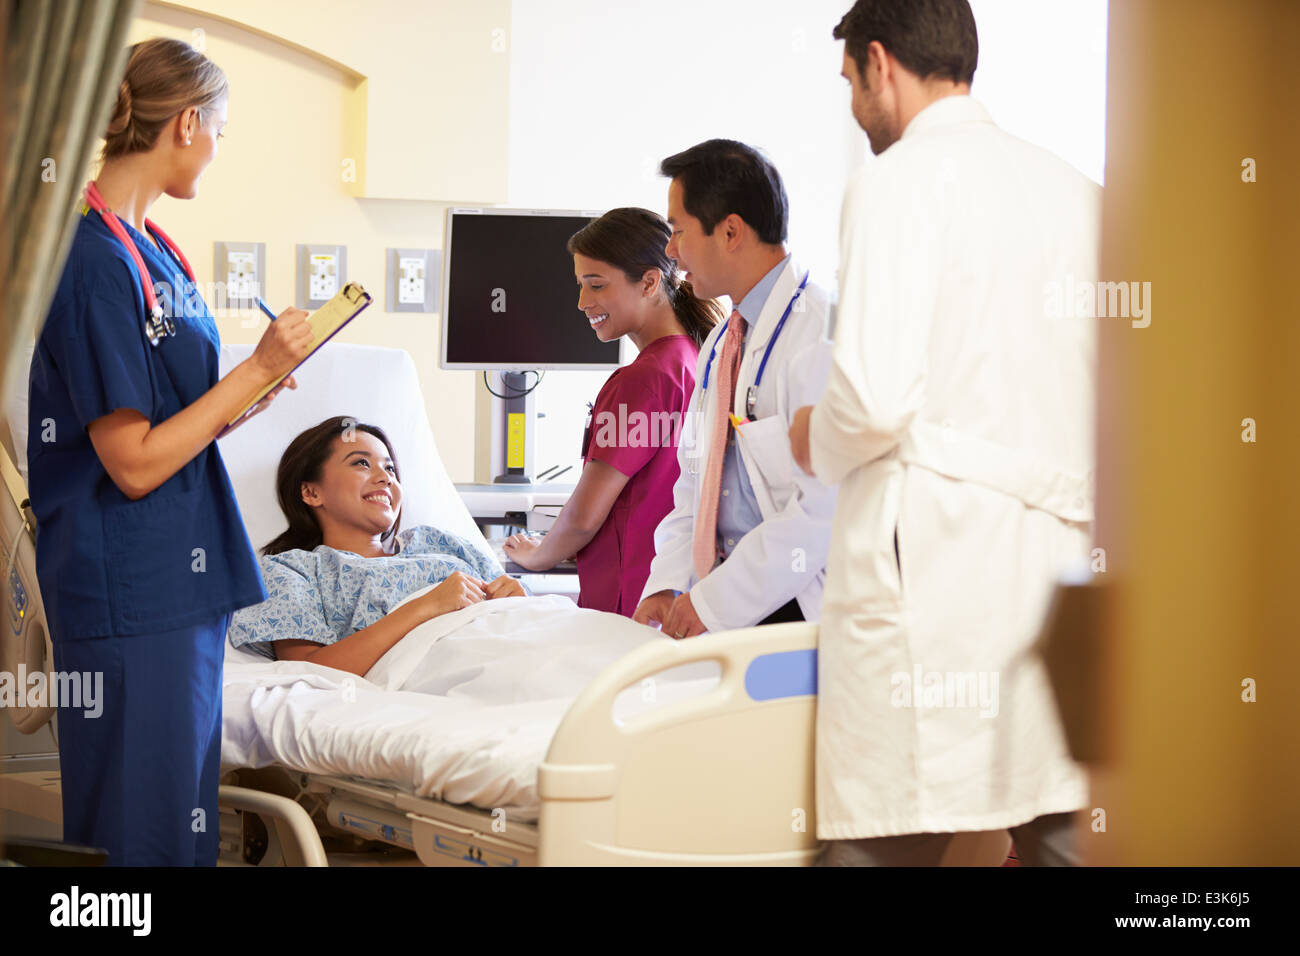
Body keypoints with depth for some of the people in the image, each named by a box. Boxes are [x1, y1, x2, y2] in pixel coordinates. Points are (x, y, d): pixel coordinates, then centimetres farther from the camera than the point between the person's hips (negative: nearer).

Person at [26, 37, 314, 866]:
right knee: (143, 829, -1)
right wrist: (255, 372, -14)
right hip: (128, 589, -10)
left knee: (186, 817, 16)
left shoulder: (149, 248, 11)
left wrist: (245, 394, 10)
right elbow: (134, 464, -19)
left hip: (184, 579, 10)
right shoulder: (96, 258, -18)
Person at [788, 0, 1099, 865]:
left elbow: (876, 396, -15)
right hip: (1063, 546, 7)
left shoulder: (899, 183, -5)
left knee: (885, 839, -4)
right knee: (1061, 833, 7)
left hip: (934, 558, -7)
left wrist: (819, 442, 5)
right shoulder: (1076, 192, 15)